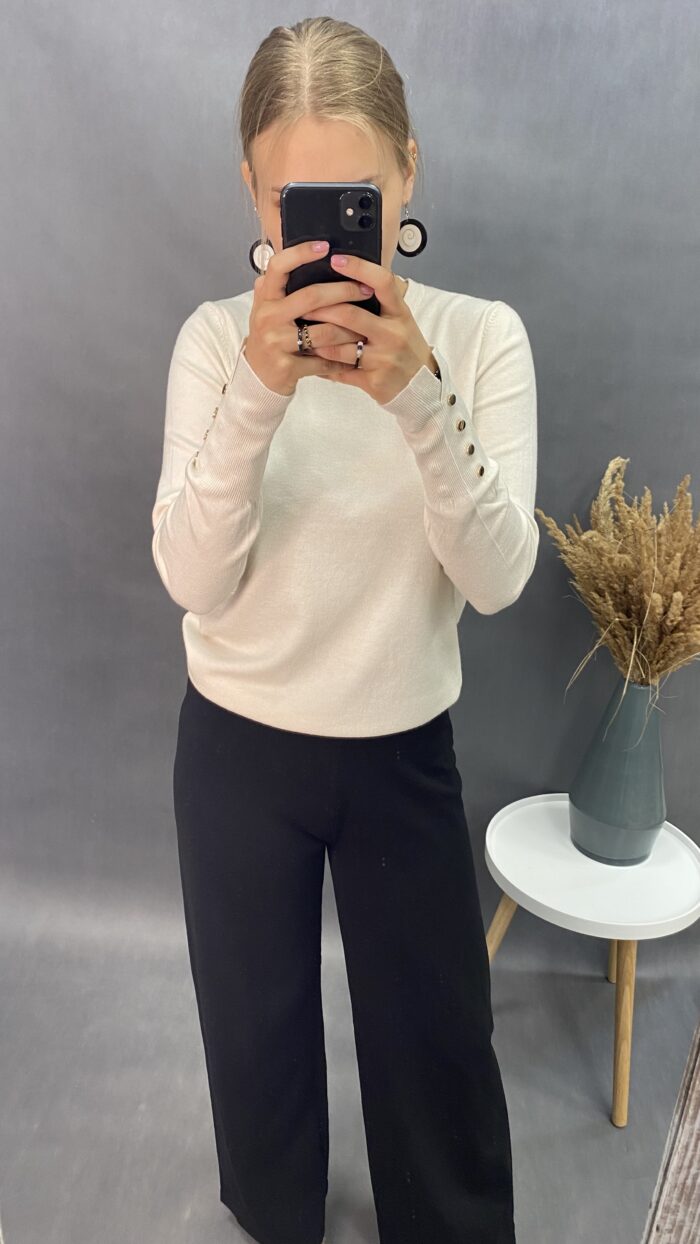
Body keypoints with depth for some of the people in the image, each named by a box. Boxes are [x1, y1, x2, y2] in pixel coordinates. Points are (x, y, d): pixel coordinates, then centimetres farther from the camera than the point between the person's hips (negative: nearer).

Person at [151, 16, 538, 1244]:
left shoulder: (482, 336, -10)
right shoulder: (216, 336, -9)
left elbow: (498, 577, -19)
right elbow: (194, 582, -18)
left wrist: (413, 394, -33)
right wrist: (259, 393, -32)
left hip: (404, 753, 0)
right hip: (238, 750, 1)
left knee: (437, 1033, 19)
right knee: (255, 1020, 23)